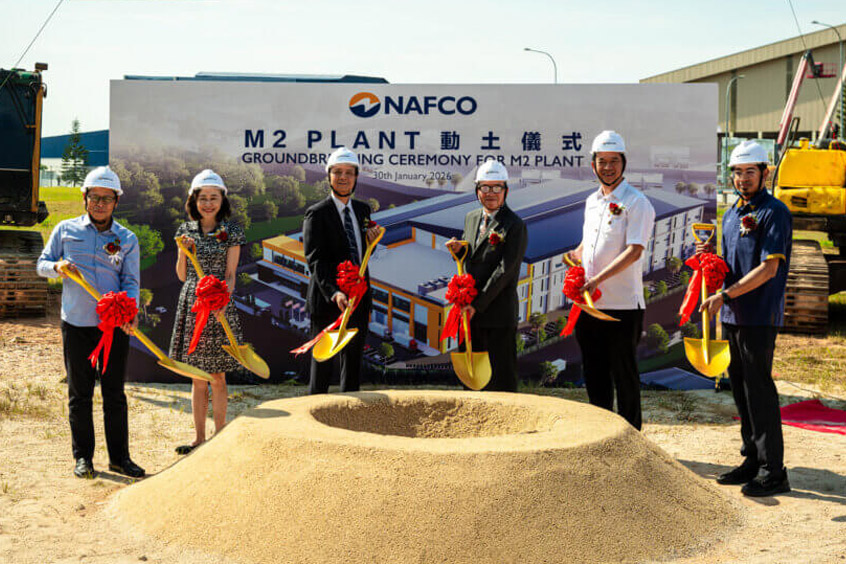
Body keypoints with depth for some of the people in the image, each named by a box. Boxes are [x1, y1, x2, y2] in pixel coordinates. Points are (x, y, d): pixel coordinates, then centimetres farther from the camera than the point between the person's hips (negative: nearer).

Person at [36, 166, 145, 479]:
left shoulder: (127, 239, 7)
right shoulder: (65, 230, 6)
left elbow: (131, 282, 2)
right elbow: (42, 264, 12)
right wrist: (57, 267, -11)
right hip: (76, 324, 0)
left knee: (115, 393, 5)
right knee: (80, 393, 6)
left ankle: (119, 457, 13)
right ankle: (82, 457, 16)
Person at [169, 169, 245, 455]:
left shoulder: (231, 232, 0)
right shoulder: (186, 230, 9)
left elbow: (230, 275, -4)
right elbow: (182, 276, 11)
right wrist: (184, 250, -6)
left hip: (219, 306, -3)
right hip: (191, 305, 3)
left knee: (217, 376, 1)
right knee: (197, 378, 8)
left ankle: (219, 437, 11)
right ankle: (199, 438, 16)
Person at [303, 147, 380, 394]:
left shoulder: (363, 210, 11)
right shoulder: (317, 213, -8)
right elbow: (315, 260, -17)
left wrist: (371, 240, -3)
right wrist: (333, 293, -31)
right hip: (327, 301, -6)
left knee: (353, 362, 14)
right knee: (322, 364, 2)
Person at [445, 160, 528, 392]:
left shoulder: (515, 226, -11)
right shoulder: (471, 218, 13)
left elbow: (505, 270, -16)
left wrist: (477, 304, -17)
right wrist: (459, 249, -1)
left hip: (499, 314, -7)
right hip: (471, 312, 7)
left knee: (503, 377, 0)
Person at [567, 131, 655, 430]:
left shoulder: (637, 203, -8)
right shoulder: (592, 202, 15)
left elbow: (634, 251, -18)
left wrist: (598, 278, -26)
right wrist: (576, 255, 4)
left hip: (622, 304, -7)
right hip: (590, 302, 7)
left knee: (624, 374, 1)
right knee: (593, 372, 13)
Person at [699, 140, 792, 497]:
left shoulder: (775, 213, -9)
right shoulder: (731, 215, 17)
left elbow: (768, 268, -16)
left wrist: (725, 296, -19)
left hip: (760, 315, -8)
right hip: (733, 315, 8)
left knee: (759, 388, -7)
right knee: (740, 387, 12)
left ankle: (773, 471, 0)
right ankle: (753, 460, 22)